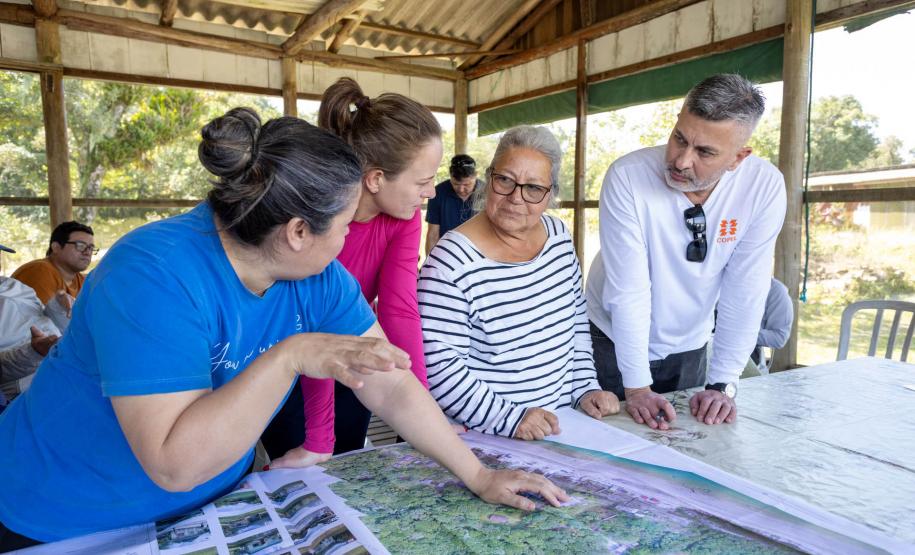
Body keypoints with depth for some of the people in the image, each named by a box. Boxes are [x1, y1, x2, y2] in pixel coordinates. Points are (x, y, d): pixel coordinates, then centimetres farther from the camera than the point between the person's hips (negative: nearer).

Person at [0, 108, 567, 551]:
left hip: (216, 501, 6)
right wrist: (290, 357, -42)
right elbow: (175, 464, -36)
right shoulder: (155, 276, -33)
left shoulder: (318, 278, -14)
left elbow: (392, 388, -12)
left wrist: (480, 476, -11)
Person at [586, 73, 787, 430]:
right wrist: (637, 387, -24)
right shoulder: (628, 176, -25)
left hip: (689, 347, 3)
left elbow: (744, 294, -14)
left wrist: (723, 384, -15)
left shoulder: (764, 187, -18)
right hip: (616, 343, -2)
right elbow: (628, 290, -26)